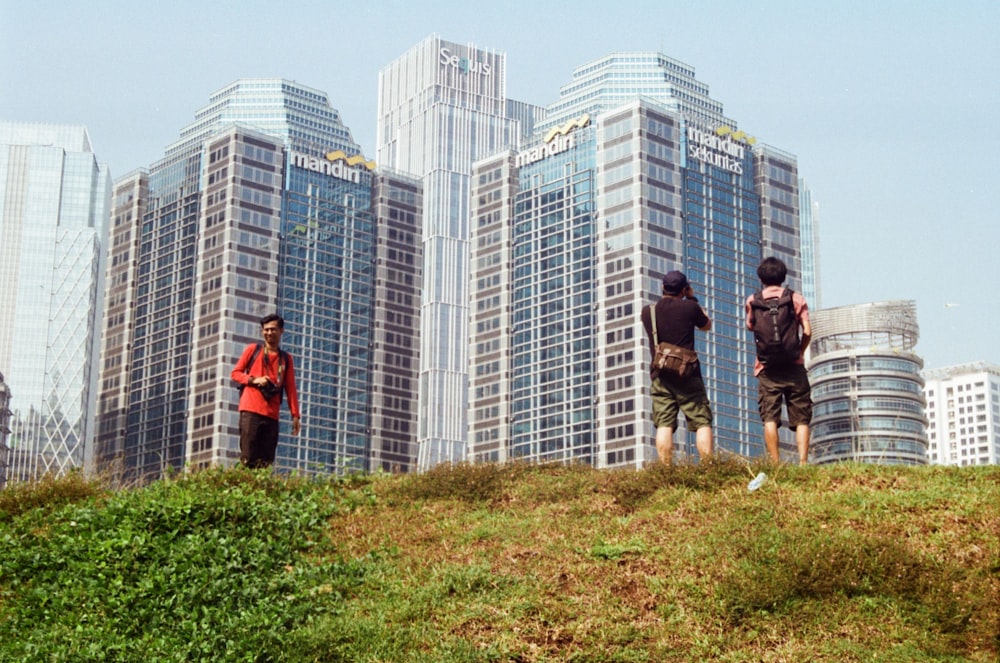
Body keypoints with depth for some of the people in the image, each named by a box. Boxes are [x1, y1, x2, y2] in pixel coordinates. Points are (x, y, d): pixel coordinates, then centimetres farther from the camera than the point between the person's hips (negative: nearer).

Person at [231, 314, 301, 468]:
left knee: (265, 462, -4)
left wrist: (295, 415, 5)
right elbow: (235, 373, 11)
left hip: (271, 415, 2)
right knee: (248, 458, -11)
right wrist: (253, 380, -7)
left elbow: (291, 389, 13)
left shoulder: (286, 358, 17)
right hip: (250, 411, -2)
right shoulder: (253, 349, 11)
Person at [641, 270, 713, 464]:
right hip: (687, 375, -3)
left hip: (660, 377, 3)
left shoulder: (647, 312, 4)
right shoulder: (689, 307, -5)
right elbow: (707, 325, 14)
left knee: (664, 426, -2)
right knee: (702, 422, 1)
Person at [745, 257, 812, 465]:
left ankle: (775, 463, -10)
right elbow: (807, 332, -3)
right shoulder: (797, 299, 4)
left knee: (770, 418, -3)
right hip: (793, 366, 0)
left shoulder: (753, 300, 6)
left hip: (767, 367, 0)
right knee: (801, 418, 2)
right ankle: (803, 462, -9)